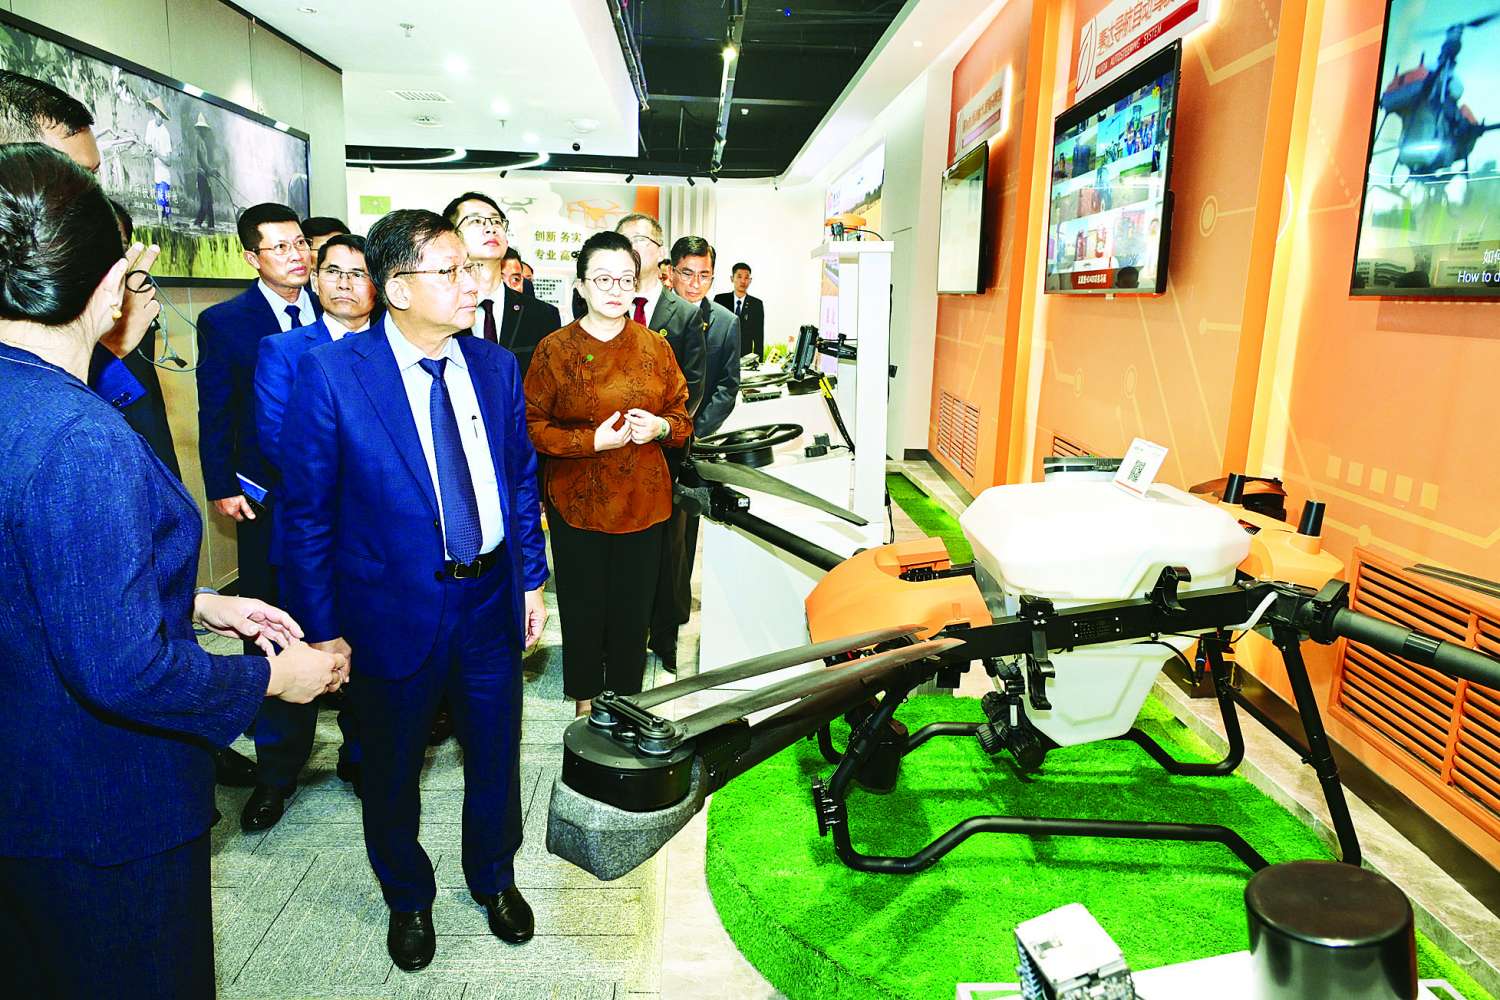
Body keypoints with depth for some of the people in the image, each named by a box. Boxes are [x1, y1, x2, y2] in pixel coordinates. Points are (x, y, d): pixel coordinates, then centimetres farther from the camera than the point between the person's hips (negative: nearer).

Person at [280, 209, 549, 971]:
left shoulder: (496, 366, 0)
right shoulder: (331, 373, -13)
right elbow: (308, 513, -10)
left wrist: (530, 580, 7)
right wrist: (323, 628, -9)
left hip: (492, 600, 3)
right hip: (396, 610, -3)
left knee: (496, 756, 19)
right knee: (390, 768, 18)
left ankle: (494, 877, 47)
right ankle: (408, 896, 46)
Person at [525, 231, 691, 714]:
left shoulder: (655, 346, 5)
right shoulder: (554, 349, -3)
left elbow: (681, 416, 11)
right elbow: (531, 427, -4)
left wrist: (660, 427, -12)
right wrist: (593, 441, -17)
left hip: (642, 501, 2)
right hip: (577, 503, -2)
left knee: (633, 610, 8)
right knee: (583, 609, 6)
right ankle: (586, 706, 28)